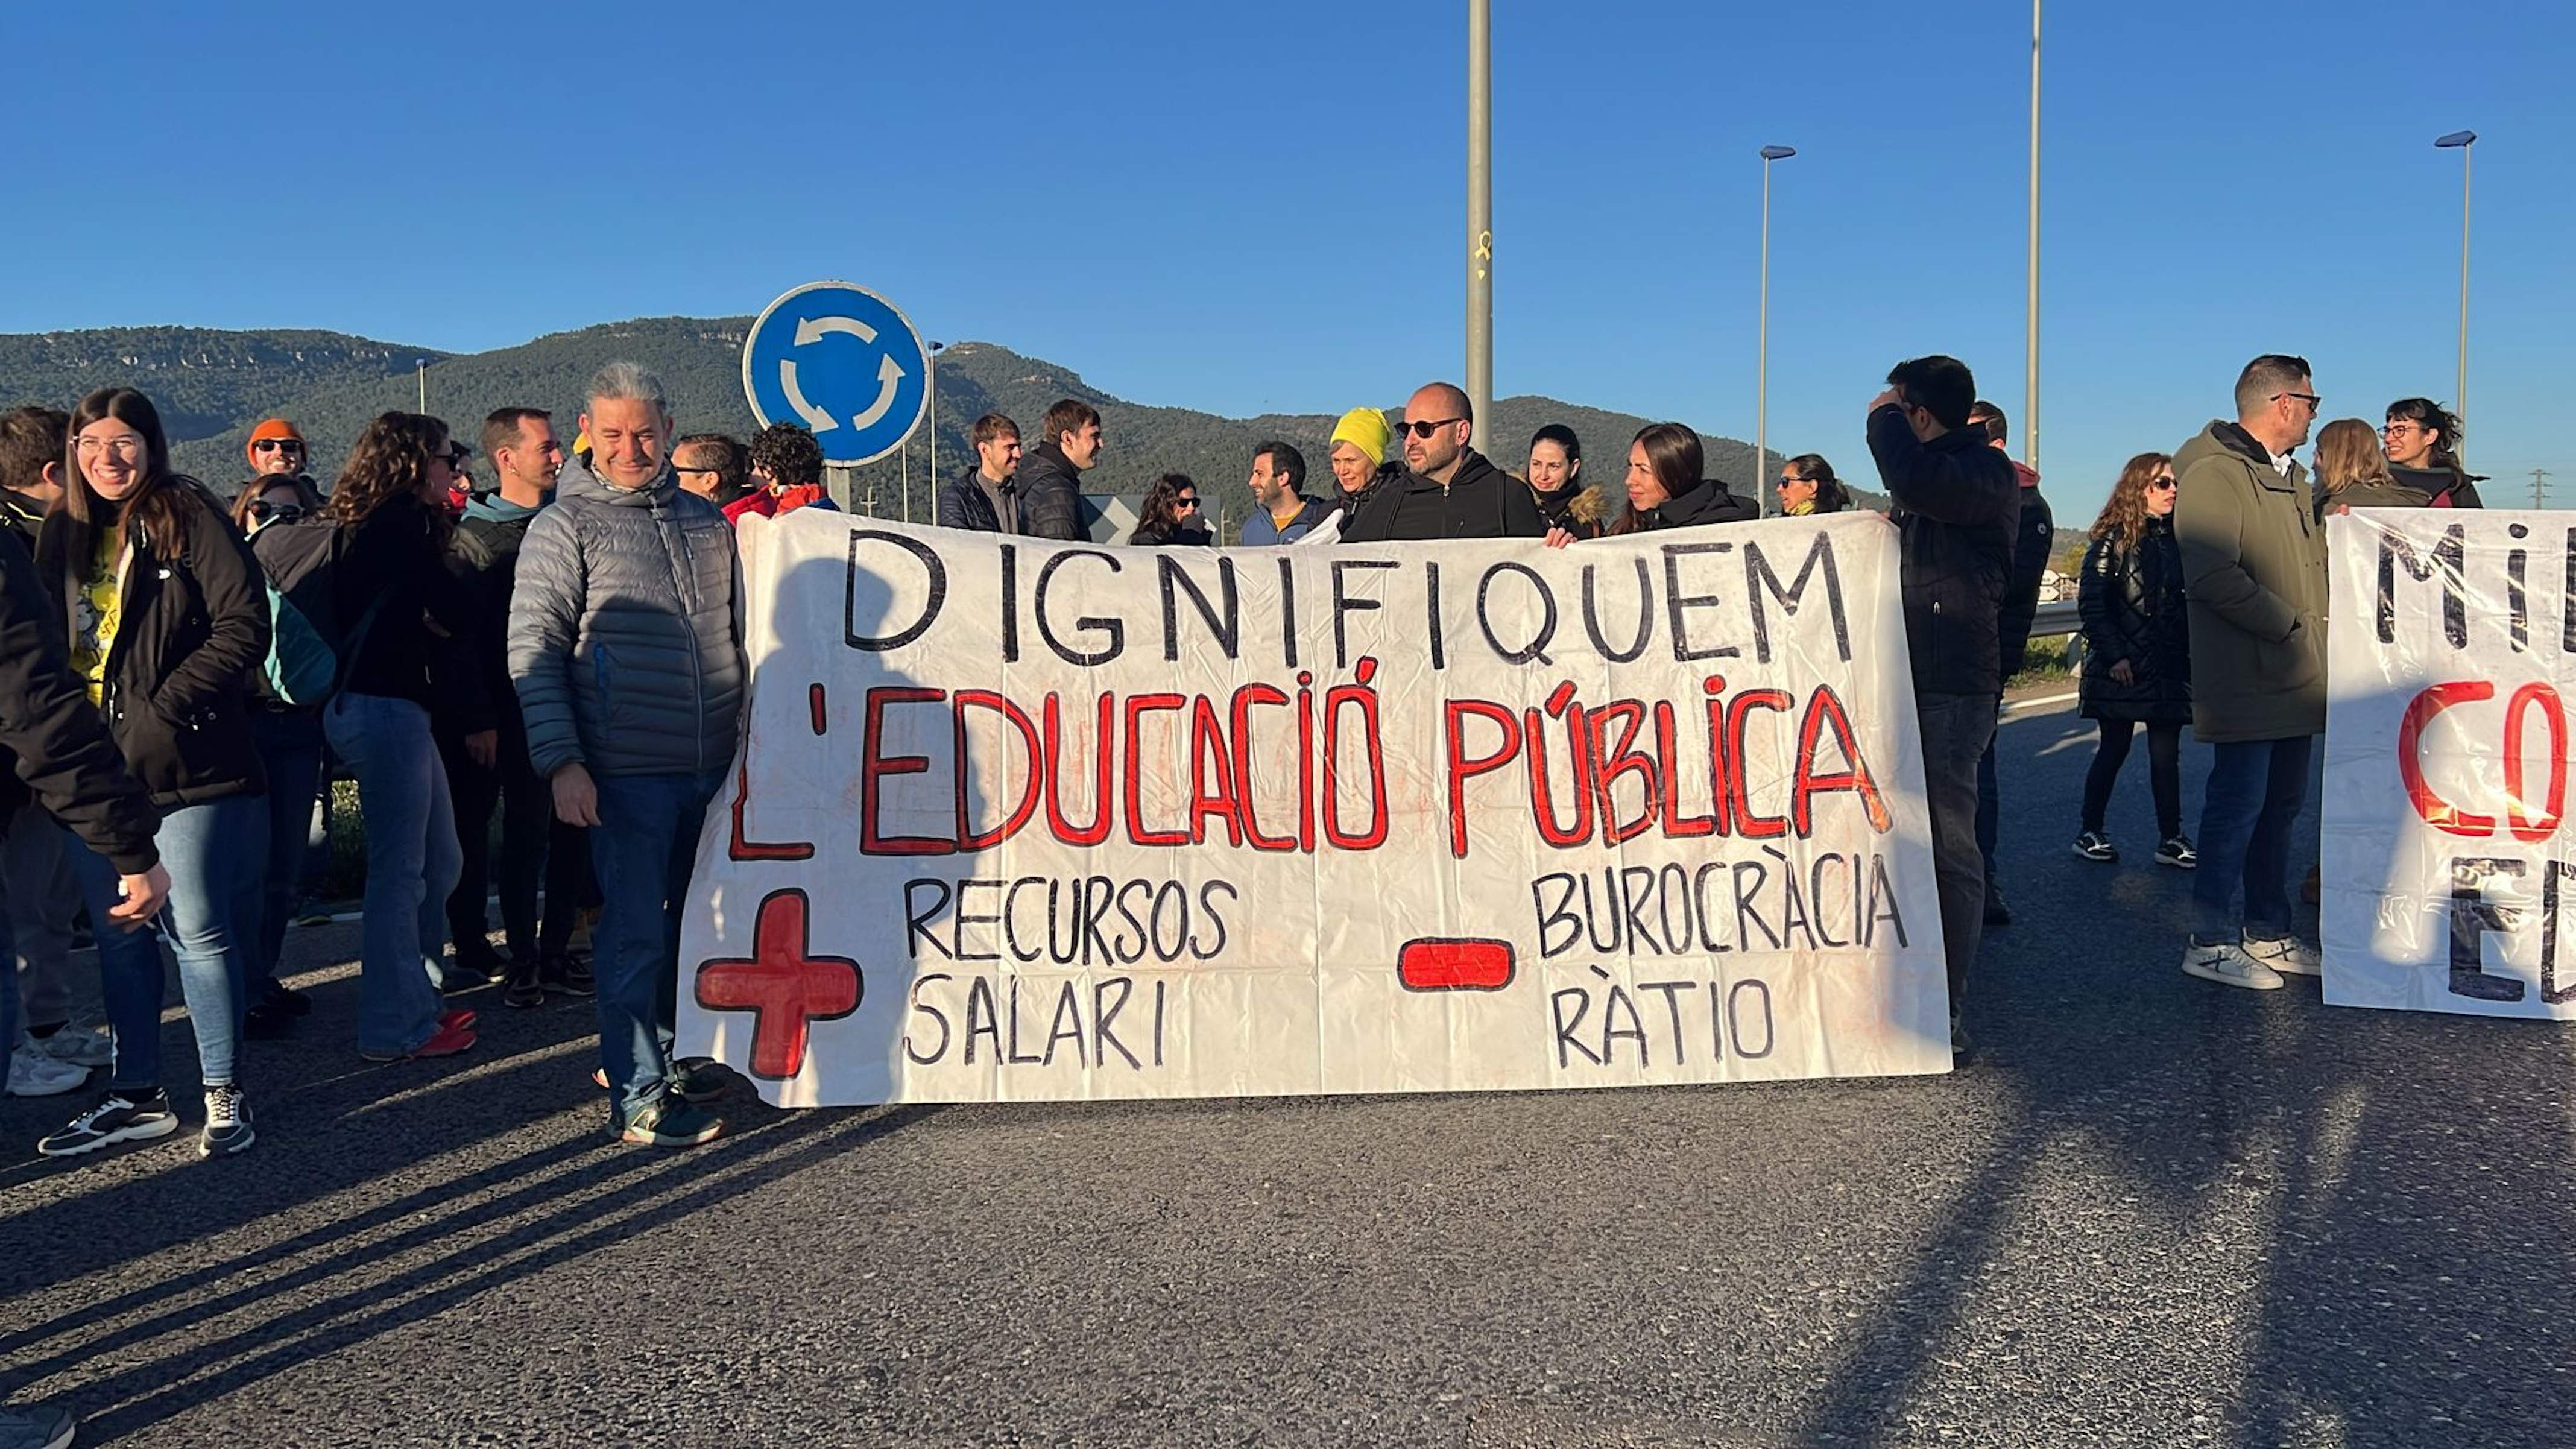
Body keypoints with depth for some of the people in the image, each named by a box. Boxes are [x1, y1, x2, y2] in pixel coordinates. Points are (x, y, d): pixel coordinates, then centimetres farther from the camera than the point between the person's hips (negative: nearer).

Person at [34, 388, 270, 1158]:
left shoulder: (189, 519, -6)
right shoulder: (63, 533, 12)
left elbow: (244, 626, -12)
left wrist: (170, 706, -17)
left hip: (182, 766, -6)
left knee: (199, 930, -1)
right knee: (119, 936, 13)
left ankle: (225, 1093, 11)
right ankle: (136, 1095, 24)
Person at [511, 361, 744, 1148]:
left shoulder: (705, 519, 13)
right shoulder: (566, 526, -2)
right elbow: (533, 649, -7)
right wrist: (561, 761, -15)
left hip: (710, 765, 6)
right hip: (626, 769, -5)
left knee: (688, 922, 15)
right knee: (634, 930, -2)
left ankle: (654, 1053, 31)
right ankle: (637, 1097, 7)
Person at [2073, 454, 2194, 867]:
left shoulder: (2178, 538, 10)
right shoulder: (2113, 540, -4)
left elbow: (2190, 600, 14)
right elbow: (2090, 604, -9)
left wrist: (2190, 651, 4)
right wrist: (2114, 655, -15)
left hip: (2170, 664, 4)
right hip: (2121, 667, -4)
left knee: (2166, 753, 3)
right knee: (2114, 749, 3)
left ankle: (2171, 839, 8)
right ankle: (2089, 832, 13)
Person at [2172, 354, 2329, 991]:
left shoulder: (2290, 475, 21)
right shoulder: (2214, 472, -12)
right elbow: (2212, 576, -23)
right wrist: (2288, 623, -17)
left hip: (2296, 677, 10)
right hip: (2247, 679, -10)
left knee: (2282, 803, 14)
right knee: (2240, 802, -7)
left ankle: (2267, 933, 23)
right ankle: (2211, 940, 1)